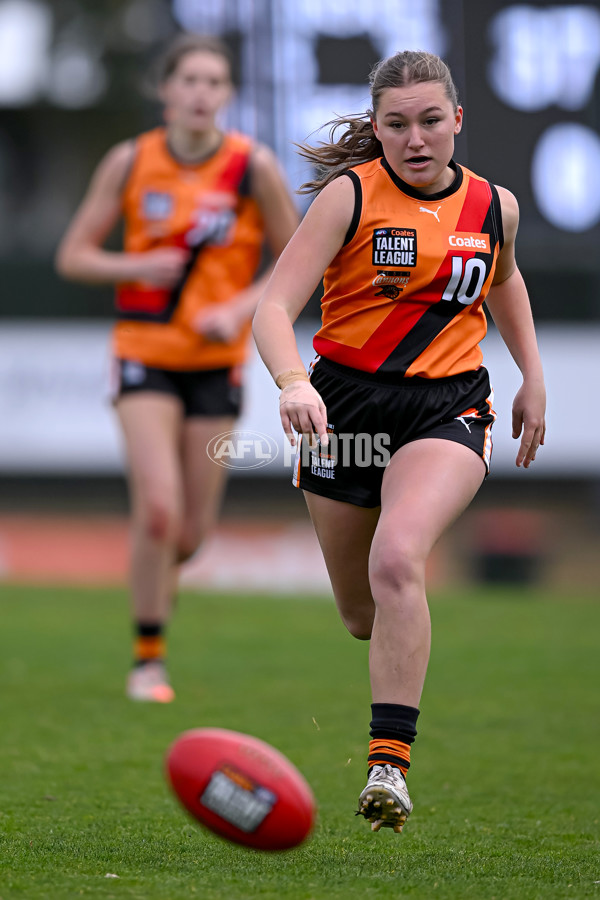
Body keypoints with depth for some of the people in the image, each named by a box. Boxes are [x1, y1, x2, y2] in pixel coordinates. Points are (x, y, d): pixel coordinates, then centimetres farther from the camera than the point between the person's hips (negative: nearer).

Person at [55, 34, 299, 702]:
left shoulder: (255, 167, -6)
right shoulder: (130, 163, -4)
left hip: (218, 362, 1)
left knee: (193, 528, 3)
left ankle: (159, 573, 40)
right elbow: (73, 256, 2)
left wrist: (241, 308, -15)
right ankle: (148, 657, -1)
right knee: (158, 509, -16)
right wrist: (137, 267, -17)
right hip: (145, 353, -1)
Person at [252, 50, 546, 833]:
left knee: (396, 562, -29)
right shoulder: (351, 195, -8)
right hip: (345, 403, 0)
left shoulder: (493, 206, 4)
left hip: (447, 411, 0)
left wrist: (533, 378, 23)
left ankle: (390, 765, -31)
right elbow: (274, 306, -18)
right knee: (361, 615, 10)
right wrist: (292, 381, -37)